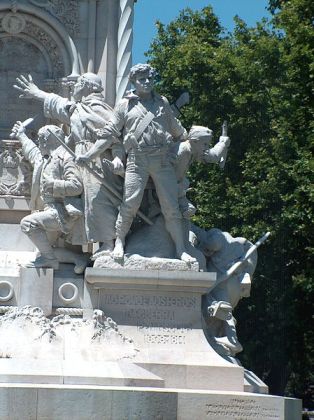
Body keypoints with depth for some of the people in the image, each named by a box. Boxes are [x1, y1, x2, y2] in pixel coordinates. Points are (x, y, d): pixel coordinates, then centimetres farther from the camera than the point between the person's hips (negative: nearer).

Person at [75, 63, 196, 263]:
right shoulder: (125, 105, 10)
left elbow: (177, 130, 29)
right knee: (130, 203, -9)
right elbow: (109, 133, 11)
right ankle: (119, 242, 8)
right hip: (137, 159, -2)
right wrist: (89, 156, 6)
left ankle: (181, 250, 5)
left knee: (171, 206, 0)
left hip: (162, 159, 2)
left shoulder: (162, 103, 17)